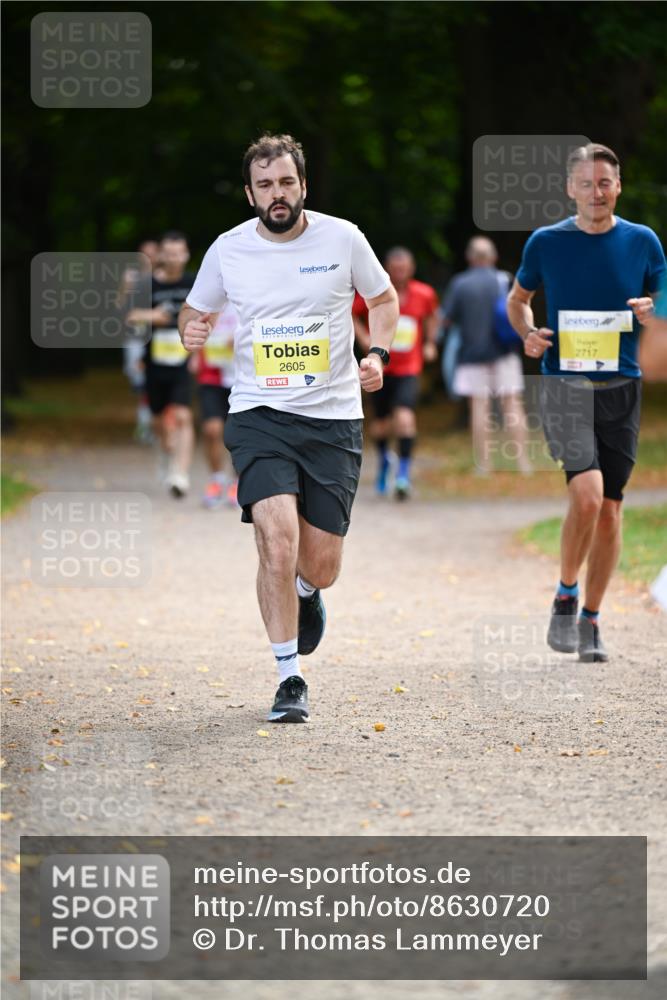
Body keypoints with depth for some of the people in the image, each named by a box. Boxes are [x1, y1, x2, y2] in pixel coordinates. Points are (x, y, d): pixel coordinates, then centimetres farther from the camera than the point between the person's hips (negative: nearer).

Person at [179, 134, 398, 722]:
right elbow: (197, 310, 16)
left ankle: (307, 591, 41)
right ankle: (291, 681, -7)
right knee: (278, 545, -20)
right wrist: (192, 330, -8)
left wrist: (377, 354, -3)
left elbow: (384, 299, 14)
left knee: (320, 567, 0)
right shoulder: (228, 250, 0)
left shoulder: (342, 239, -1)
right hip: (259, 415, -1)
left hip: (334, 418, 1)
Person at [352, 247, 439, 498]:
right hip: (380, 368, 0)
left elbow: (431, 316, 20)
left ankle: (404, 473, -13)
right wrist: (364, 338, -9)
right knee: (382, 424, 10)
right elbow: (350, 313, 3)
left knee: (404, 418, -21)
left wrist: (430, 343, 12)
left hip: (408, 370, 0)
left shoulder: (424, 295, -2)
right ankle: (383, 458, 43)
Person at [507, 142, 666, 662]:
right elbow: (518, 297, 17)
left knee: (609, 508, 4)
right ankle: (566, 595, 2)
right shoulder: (546, 242, 3)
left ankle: (590, 622, 17)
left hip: (622, 389, 2)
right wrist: (528, 333, -3)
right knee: (587, 493, -21)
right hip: (564, 383, -2)